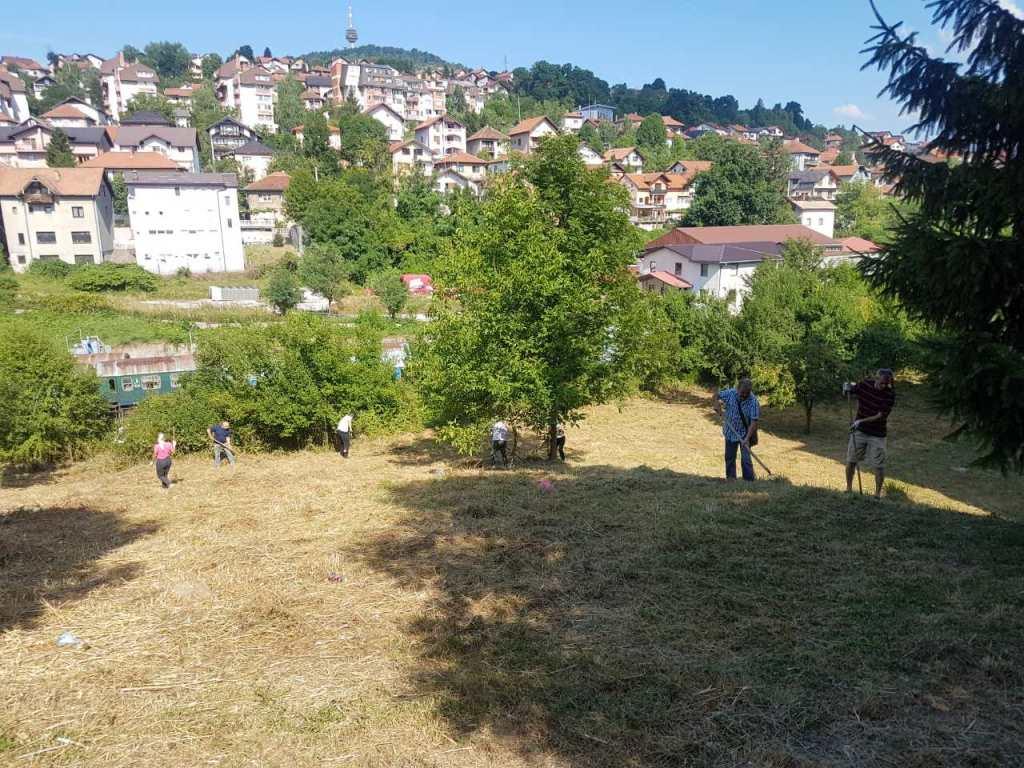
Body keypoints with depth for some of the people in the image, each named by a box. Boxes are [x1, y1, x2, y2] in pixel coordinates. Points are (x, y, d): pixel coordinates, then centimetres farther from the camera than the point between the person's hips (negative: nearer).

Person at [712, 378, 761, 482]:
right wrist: (716, 404, -16)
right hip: (731, 432, 4)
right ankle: (730, 477, 32)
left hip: (745, 434, -4)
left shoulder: (753, 402, -22)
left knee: (745, 459, -8)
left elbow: (754, 422, -24)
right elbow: (717, 395, 6)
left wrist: (747, 438, -31)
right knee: (729, 456, 16)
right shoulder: (730, 393, -12)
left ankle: (749, 481, 1)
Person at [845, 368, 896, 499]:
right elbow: (850, 392, 11)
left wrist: (861, 421, -28)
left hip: (877, 434, -3)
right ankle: (849, 488, 22)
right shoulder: (865, 384, -7)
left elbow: (881, 415, -19)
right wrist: (847, 387, -12)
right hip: (859, 430, 3)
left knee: (878, 466, -1)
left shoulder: (890, 394, -17)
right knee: (851, 460, 6)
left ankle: (878, 493, 15)